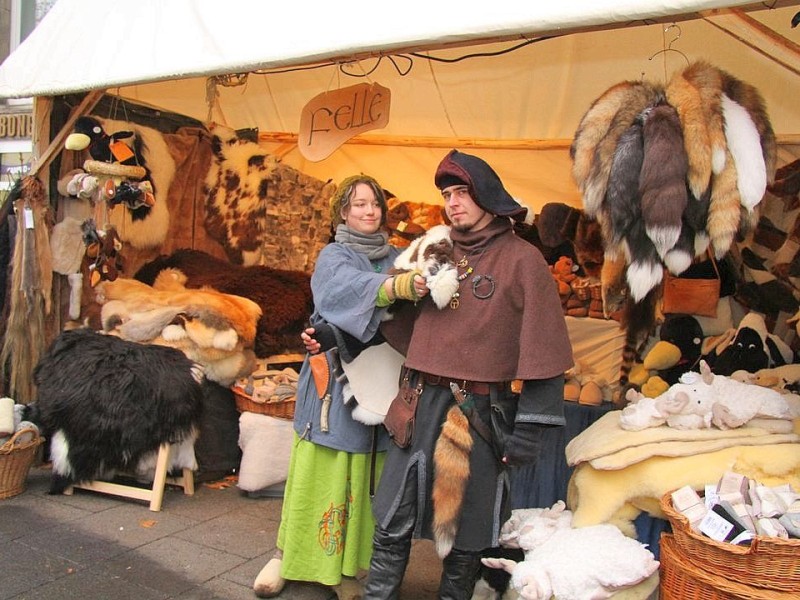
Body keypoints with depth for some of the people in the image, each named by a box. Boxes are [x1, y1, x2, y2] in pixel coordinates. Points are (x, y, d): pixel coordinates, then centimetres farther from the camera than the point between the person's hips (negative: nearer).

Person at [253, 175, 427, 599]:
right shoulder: (334, 257, 3)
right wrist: (398, 286, -39)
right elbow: (348, 287, -21)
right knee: (322, 473, 1)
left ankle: (346, 564, 16)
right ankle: (290, 554, 19)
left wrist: (429, 285, -22)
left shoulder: (396, 259, 14)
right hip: (335, 380, -3)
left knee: (365, 477, 3)